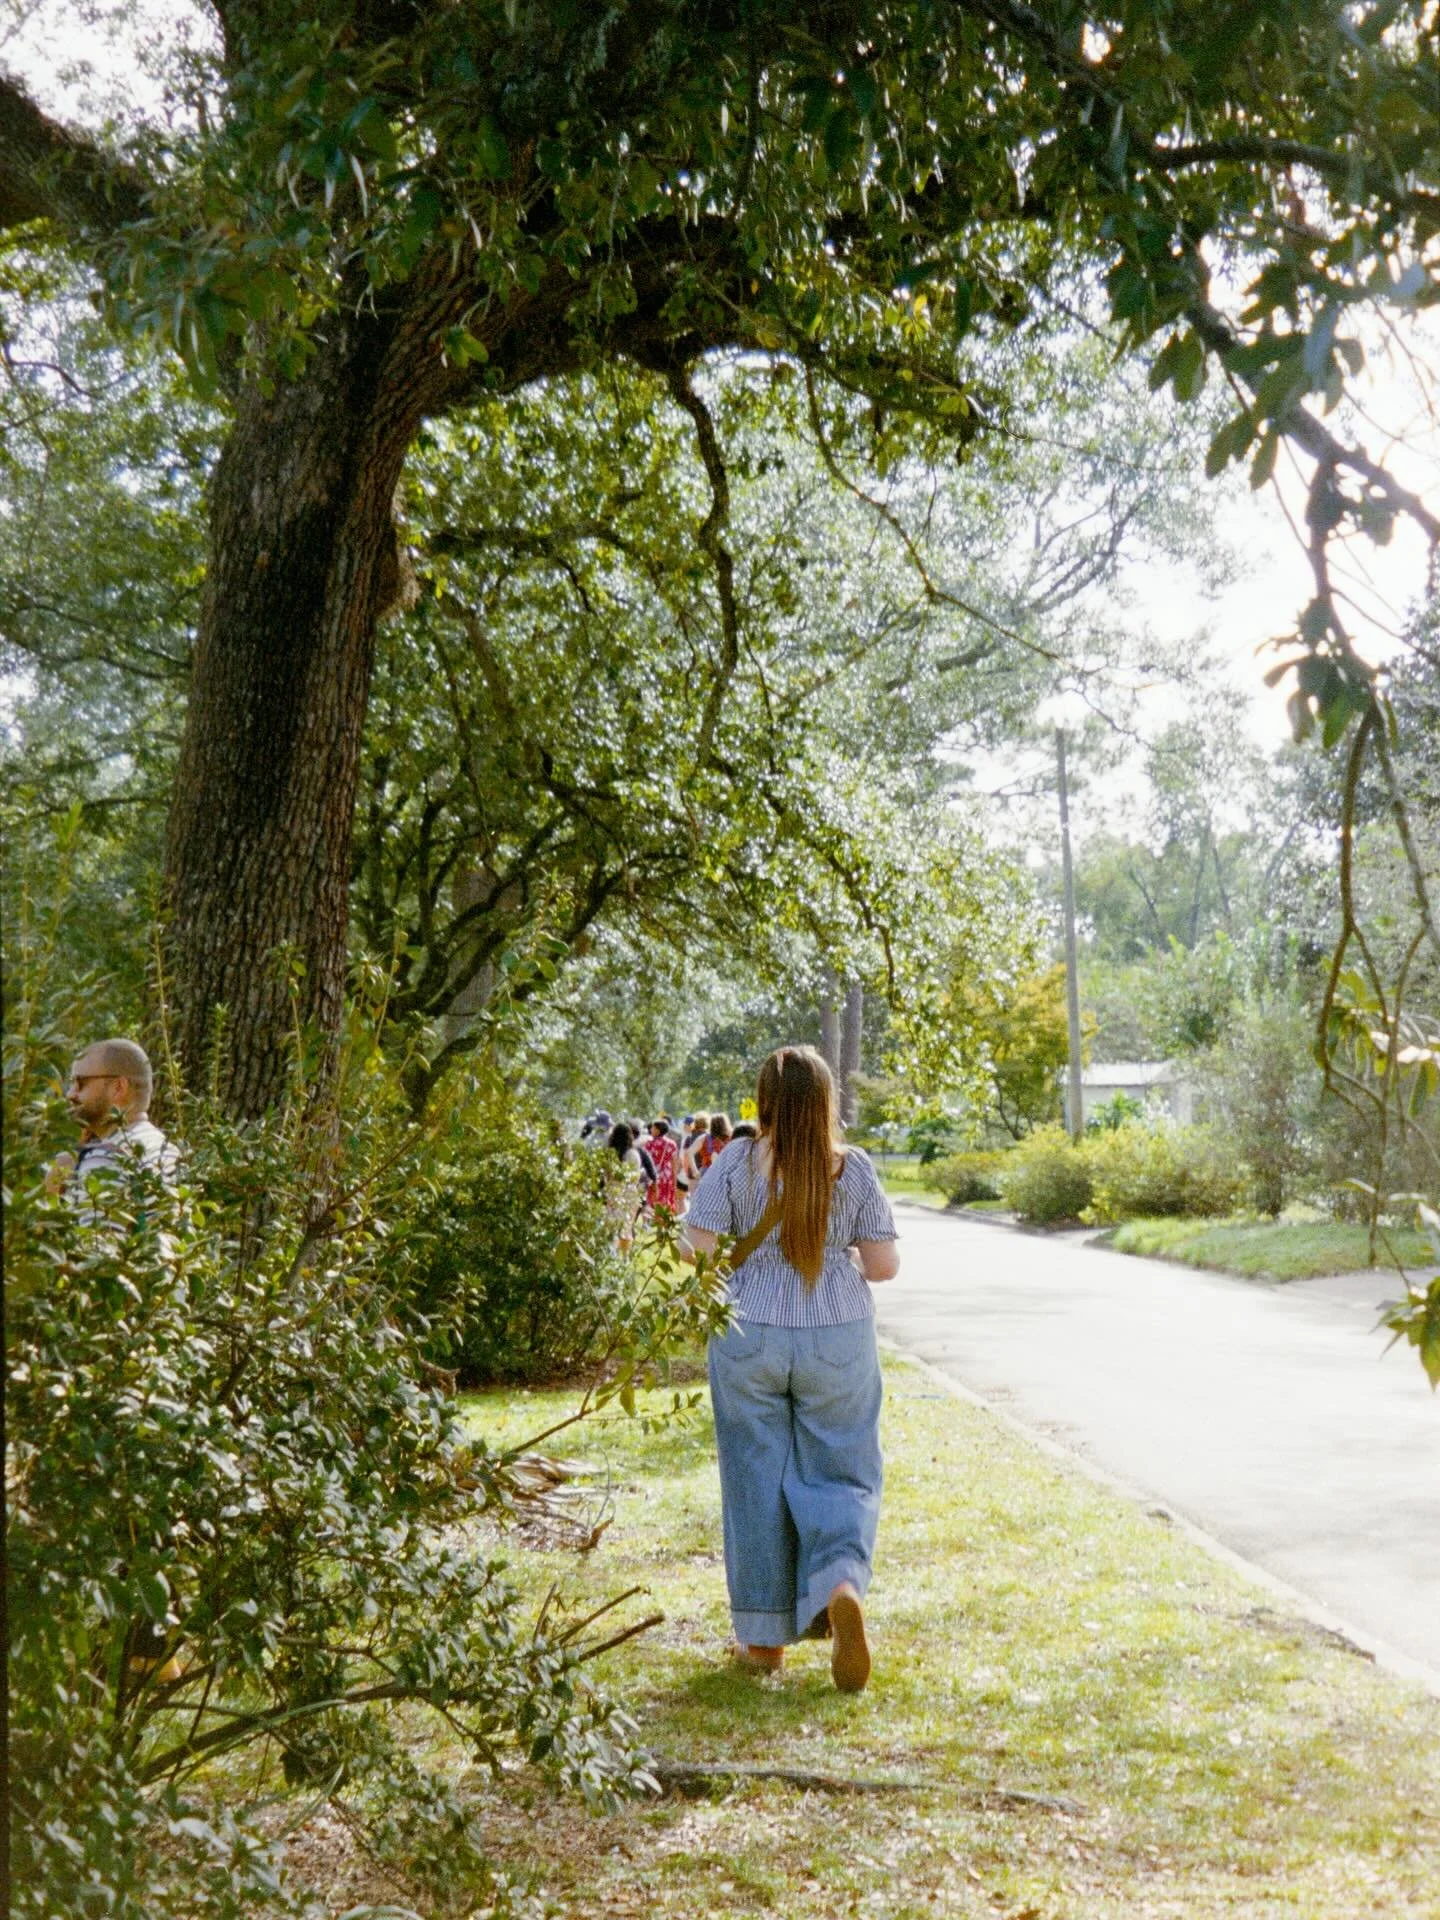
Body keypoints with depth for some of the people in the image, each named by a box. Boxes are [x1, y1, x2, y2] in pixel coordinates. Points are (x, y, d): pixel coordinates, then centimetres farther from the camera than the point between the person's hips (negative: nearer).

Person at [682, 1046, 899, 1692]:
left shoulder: (737, 1162, -7)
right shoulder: (853, 1167, -5)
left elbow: (696, 1245, -10)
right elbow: (884, 1264, -3)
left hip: (749, 1337, 0)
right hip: (839, 1342, 0)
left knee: (757, 1481, 10)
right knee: (840, 1475, 12)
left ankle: (764, 1638, 17)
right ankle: (841, 1585, -14)